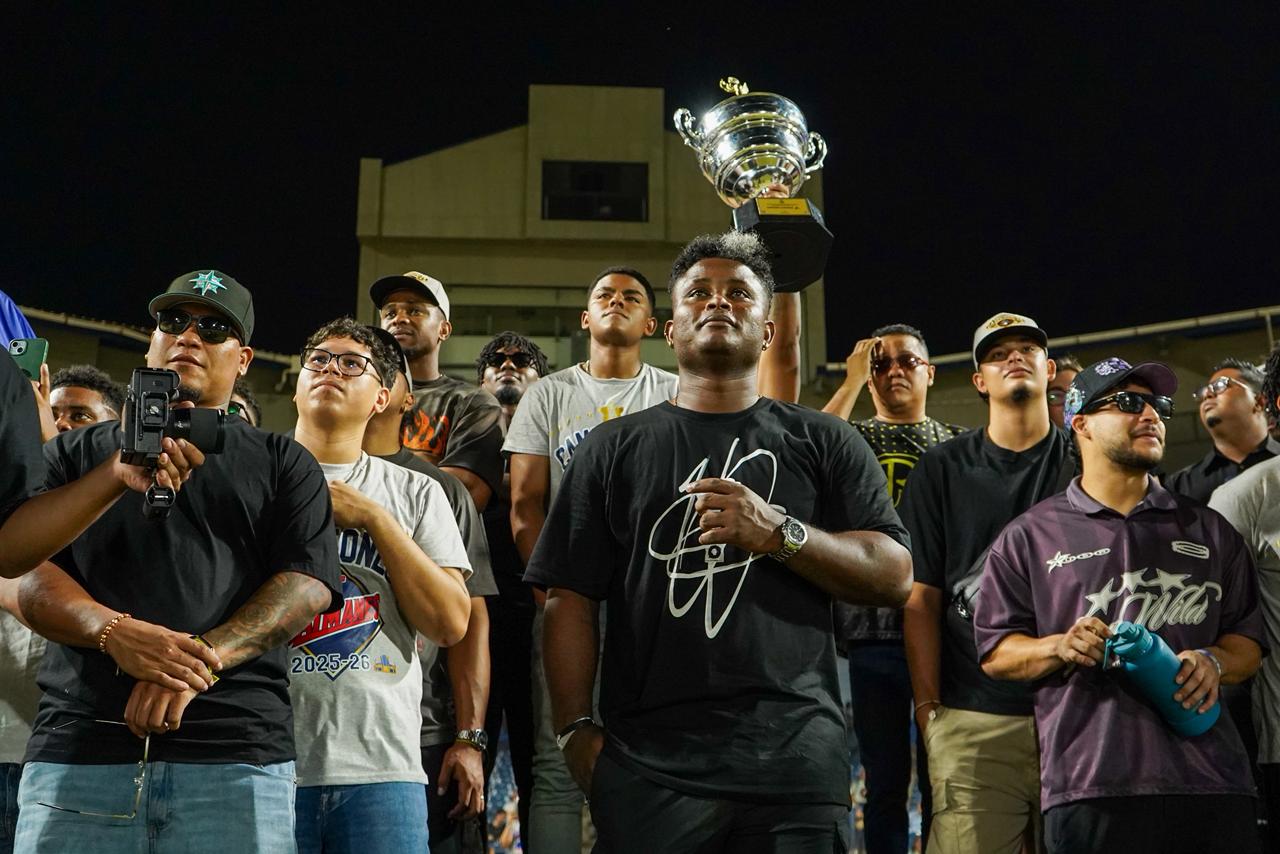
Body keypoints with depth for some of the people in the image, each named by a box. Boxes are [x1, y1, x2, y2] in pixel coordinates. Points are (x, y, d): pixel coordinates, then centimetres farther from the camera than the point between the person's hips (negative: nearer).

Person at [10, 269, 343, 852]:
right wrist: (115, 632, -14)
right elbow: (25, 574, 6)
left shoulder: (283, 462, 15)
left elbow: (307, 585, 1)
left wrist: (201, 657, -15)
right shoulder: (76, 451, 19)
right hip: (76, 746, 1)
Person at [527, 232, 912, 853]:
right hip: (647, 766, 0)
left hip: (796, 762, 0)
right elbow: (570, 600, 6)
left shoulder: (824, 444, 10)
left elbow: (895, 576, 1)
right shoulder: (613, 448, 10)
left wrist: (779, 534, -13)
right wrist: (577, 731, -4)